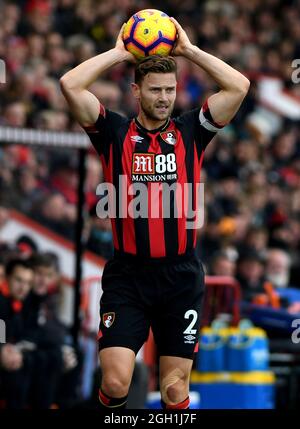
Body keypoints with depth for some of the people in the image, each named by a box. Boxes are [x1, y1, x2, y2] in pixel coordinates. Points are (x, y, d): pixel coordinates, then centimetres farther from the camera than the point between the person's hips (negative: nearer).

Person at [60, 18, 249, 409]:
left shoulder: (191, 132, 7)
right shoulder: (115, 132, 3)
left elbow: (239, 87, -2)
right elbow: (71, 85, -9)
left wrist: (189, 50, 2)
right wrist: (119, 53, 0)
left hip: (182, 276, 2)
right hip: (127, 277, -2)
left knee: (175, 389, 4)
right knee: (115, 383, -12)